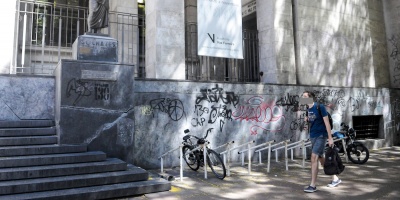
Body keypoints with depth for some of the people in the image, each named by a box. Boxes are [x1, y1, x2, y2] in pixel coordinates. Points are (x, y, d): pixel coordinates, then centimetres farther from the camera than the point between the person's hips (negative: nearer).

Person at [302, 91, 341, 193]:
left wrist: (330, 138, -15)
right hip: (312, 136, 8)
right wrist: (306, 119, -2)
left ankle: (313, 185, -8)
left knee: (314, 157, -14)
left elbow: (327, 122, -13)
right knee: (321, 158, 15)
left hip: (321, 136, -8)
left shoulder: (319, 107, -13)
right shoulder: (308, 109, 6)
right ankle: (335, 178, 32)